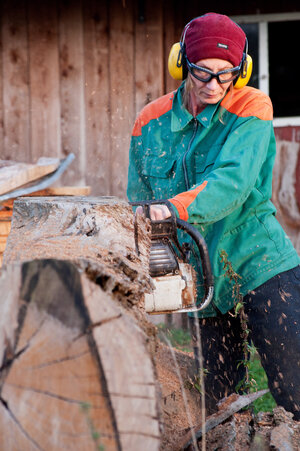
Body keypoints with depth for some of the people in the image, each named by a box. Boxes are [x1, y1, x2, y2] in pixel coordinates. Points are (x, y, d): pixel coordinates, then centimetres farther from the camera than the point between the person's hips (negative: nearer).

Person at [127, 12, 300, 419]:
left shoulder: (252, 108, -7)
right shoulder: (151, 122, 5)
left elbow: (234, 180, -23)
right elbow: (139, 205, 9)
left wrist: (178, 207, -39)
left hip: (260, 266, -4)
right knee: (212, 404, 7)